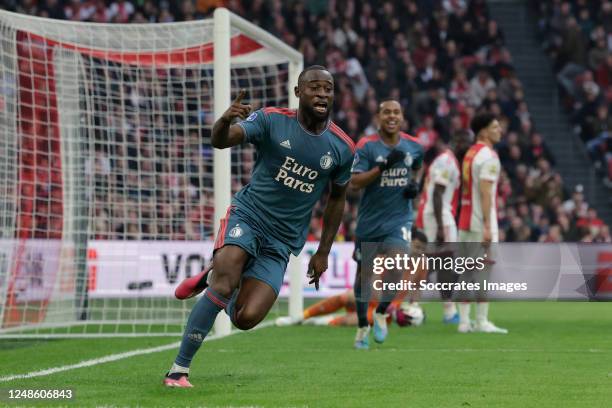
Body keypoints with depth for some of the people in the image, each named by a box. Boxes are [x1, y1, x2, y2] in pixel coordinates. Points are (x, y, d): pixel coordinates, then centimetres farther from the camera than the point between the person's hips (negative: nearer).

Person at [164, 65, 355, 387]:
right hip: (247, 215, -2)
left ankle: (211, 280, 20)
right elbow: (220, 141, -21)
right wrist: (225, 120, -45)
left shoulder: (342, 147, -1)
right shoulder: (272, 120, -9)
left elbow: (337, 198, 14)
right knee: (225, 283, -30)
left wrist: (323, 252, 12)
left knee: (246, 318, -13)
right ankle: (178, 369, -19)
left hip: (282, 240, 3)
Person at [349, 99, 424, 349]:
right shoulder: (367, 146, -8)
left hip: (399, 218, 1)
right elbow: (354, 182, -16)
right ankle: (363, 327, 26)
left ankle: (381, 313, 4)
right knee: (364, 272, 8)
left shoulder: (413, 147, 4)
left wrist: (414, 185, 4)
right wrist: (383, 166, -25)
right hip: (369, 220, -1)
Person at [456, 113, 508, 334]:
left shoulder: (470, 154, 16)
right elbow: (485, 193, -18)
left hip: (465, 222, 9)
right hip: (481, 222, -9)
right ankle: (482, 321, -5)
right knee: (484, 271, -5)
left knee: (467, 271, 8)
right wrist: (488, 226, -20)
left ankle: (464, 321, 9)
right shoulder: (488, 156, -11)